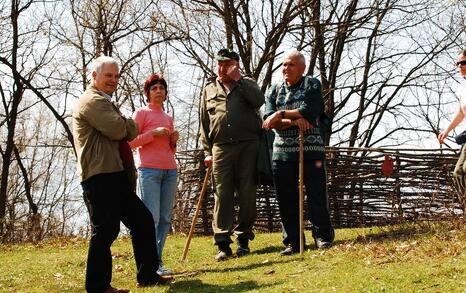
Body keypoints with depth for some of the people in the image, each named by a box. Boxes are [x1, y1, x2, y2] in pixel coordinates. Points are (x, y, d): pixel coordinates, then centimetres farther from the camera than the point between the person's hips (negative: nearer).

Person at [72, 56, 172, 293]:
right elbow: (119, 130, -20)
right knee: (105, 230, -8)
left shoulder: (102, 101, 26)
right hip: (100, 177, -11)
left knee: (142, 220, 12)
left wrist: (126, 127, 4)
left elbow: (127, 135, 28)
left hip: (114, 175, 11)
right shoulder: (93, 101, -10)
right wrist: (131, 126, 2)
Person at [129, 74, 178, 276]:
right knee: (151, 217, -11)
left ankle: (157, 260, 7)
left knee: (165, 218, 3)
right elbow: (131, 142, -4)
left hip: (170, 171, 6)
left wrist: (174, 141, 5)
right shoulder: (141, 113, 3)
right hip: (149, 170, -6)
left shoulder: (168, 118, 20)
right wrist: (154, 133, -12)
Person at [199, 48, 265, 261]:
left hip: (248, 146, -1)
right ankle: (223, 244, -5)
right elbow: (204, 124, 16)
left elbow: (259, 101, -9)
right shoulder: (209, 90, 18)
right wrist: (207, 152, 7)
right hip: (221, 149, 1)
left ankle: (243, 239, 11)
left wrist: (238, 80, -7)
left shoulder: (247, 84, 14)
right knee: (222, 196, -5)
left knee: (247, 195, 1)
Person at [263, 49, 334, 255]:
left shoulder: (312, 85, 6)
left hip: (310, 149, -3)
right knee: (286, 199, 4)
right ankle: (292, 242, 11)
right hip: (282, 151, 3)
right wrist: (294, 121, -15)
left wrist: (282, 115, -9)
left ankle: (323, 237, 6)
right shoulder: (273, 91, 15)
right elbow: (270, 121, -1)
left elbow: (309, 111, -12)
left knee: (317, 194, -3)